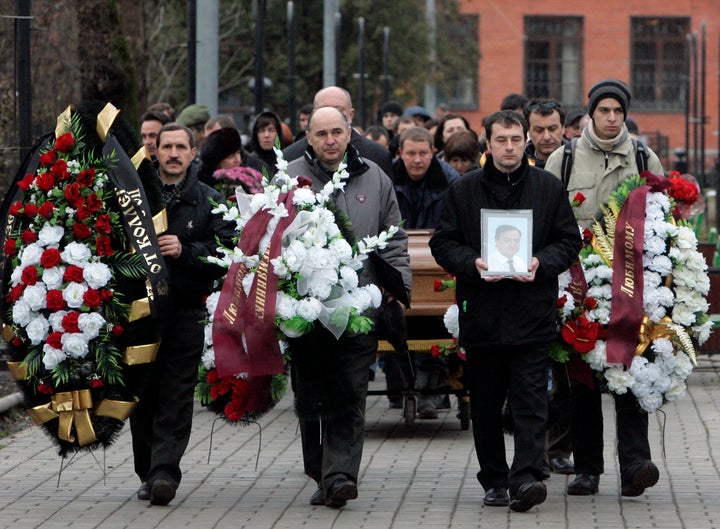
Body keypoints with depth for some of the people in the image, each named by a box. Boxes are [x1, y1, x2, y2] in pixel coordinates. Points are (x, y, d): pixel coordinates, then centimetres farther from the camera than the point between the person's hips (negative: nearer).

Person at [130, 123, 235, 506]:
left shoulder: (210, 201, 8)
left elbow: (226, 251, -2)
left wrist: (184, 251, -14)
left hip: (186, 312, -2)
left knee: (176, 396, -9)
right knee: (142, 395, 4)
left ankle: (165, 470, -12)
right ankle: (147, 473, 13)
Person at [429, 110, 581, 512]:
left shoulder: (549, 188, 7)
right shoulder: (463, 190, 8)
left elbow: (569, 240, 7)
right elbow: (443, 243, 7)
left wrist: (541, 263, -11)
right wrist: (473, 264, -11)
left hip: (533, 314, -2)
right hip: (481, 311, 2)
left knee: (531, 401, -10)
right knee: (485, 405, 8)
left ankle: (527, 477, -18)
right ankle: (494, 481, 17)